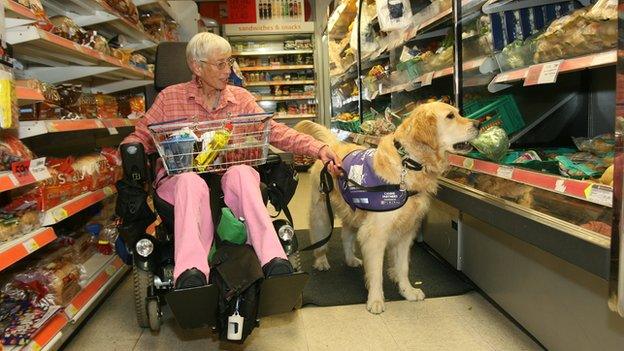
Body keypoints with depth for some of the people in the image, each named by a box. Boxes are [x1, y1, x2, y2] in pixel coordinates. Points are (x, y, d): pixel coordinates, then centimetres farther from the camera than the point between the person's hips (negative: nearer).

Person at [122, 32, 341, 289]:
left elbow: (275, 131, 5)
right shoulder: (170, 97, 10)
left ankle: (274, 260, -44)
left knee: (242, 172, -34)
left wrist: (318, 149, -8)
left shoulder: (241, 98, 14)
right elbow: (141, 136, 13)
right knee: (192, 182, -36)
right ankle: (190, 273, -49)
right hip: (180, 178, 0)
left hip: (230, 179, 1)